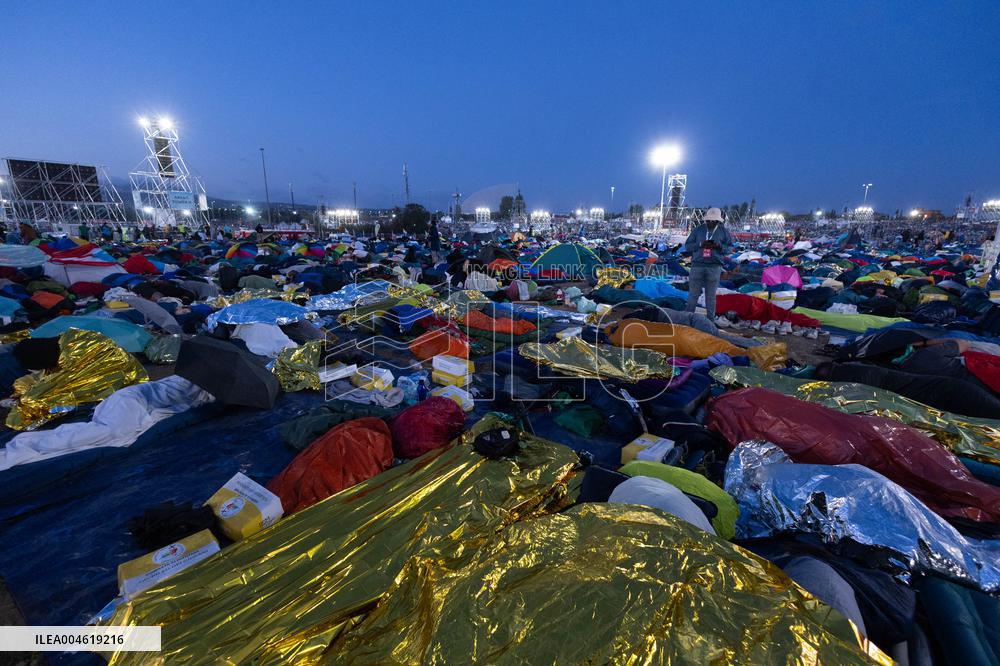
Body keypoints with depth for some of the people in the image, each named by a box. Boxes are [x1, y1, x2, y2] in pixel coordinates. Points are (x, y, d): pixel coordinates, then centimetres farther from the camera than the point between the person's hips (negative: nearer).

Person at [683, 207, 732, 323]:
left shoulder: (723, 231, 7)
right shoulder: (698, 230, 6)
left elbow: (730, 247, 8)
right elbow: (687, 246, 4)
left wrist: (719, 246, -12)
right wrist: (701, 244, -13)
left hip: (714, 267, 0)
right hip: (697, 265, 0)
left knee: (711, 295, 6)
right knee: (693, 294, 1)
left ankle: (711, 319, 13)